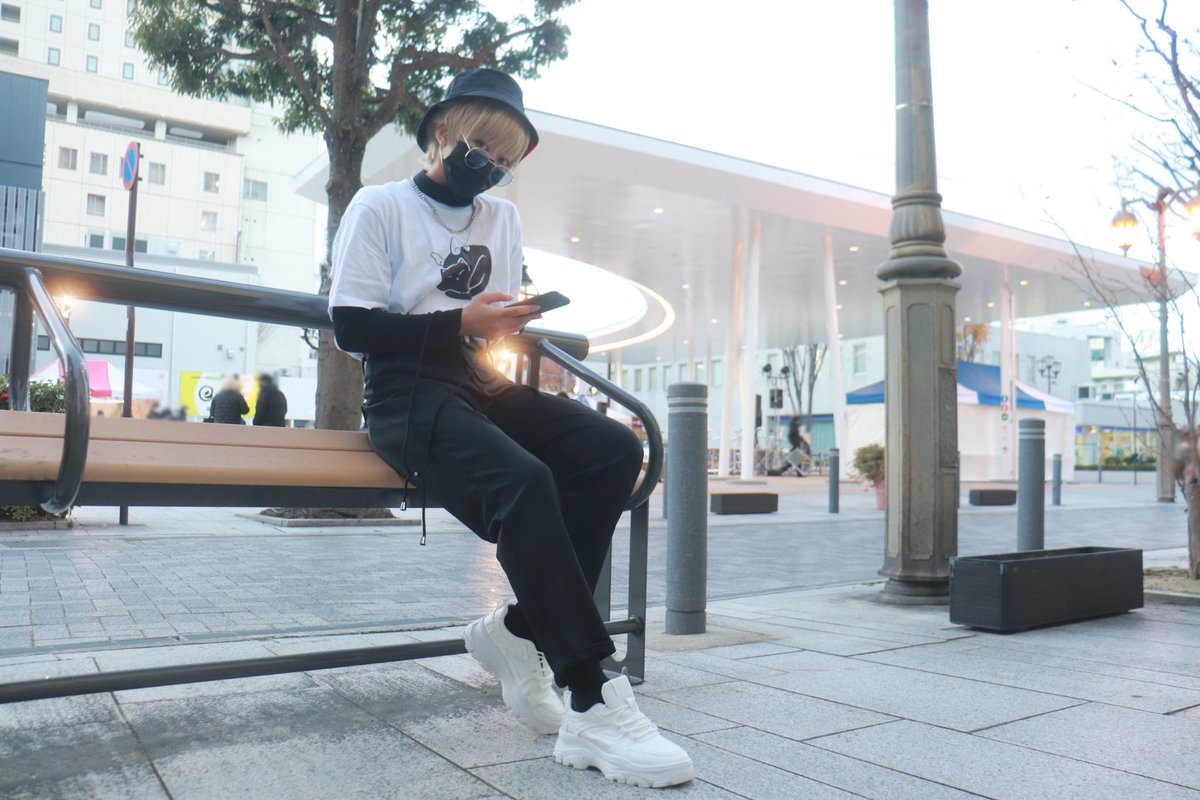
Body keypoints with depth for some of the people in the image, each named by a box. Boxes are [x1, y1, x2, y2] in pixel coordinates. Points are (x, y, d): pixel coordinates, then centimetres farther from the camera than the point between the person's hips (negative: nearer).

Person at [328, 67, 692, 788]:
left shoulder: (505, 217, 21)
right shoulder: (381, 205, 4)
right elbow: (352, 326, -5)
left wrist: (502, 338, -1)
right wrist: (460, 326, -14)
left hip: (484, 386, 6)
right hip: (408, 392, -6)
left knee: (616, 451, -20)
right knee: (523, 480, -35)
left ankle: (520, 630, -12)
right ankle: (594, 709, -31)